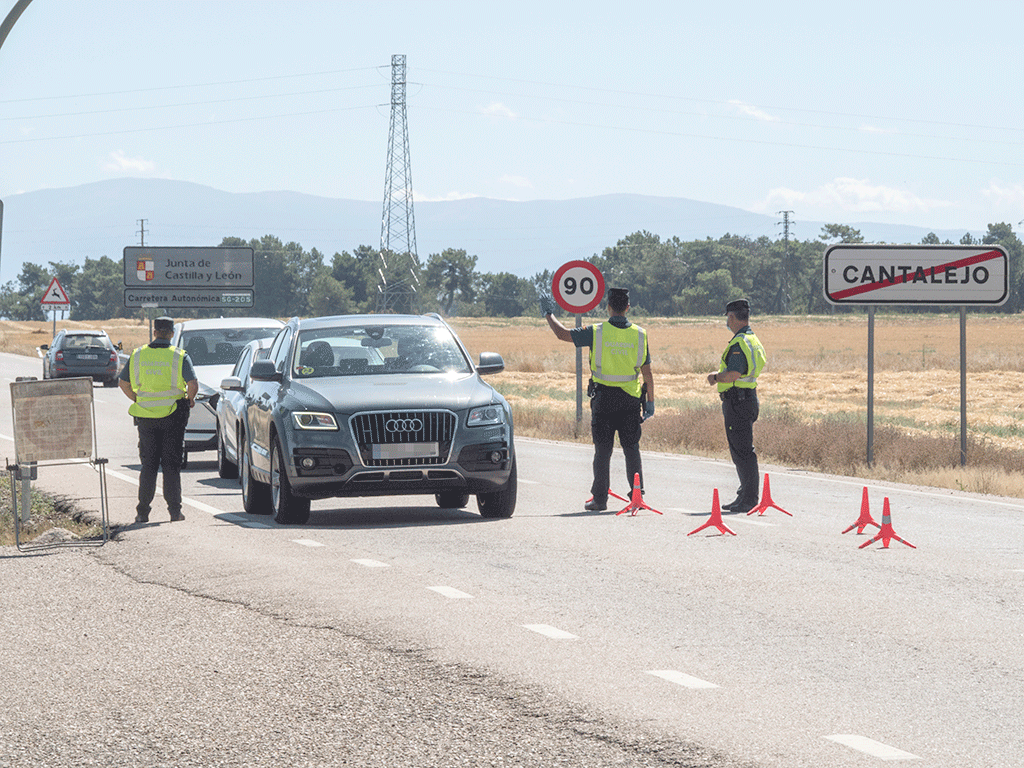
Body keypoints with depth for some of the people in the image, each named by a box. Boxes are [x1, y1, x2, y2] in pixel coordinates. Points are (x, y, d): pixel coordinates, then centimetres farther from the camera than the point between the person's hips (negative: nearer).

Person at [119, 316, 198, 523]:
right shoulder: (179, 356, -5)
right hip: (173, 415, -2)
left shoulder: (138, 355, 3)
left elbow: (123, 383, 8)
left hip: (146, 417, 2)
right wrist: (190, 399, 6)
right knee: (171, 465, 5)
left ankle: (142, 512, 5)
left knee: (148, 465, 9)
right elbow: (193, 384, -14)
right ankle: (174, 510, 3)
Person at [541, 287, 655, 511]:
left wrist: (548, 314, 17)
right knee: (632, 449, 8)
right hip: (631, 399, 2)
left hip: (604, 397, -2)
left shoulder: (597, 332, -8)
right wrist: (650, 401, 11)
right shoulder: (639, 334, -1)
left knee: (603, 450, 3)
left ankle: (600, 499, 5)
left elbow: (562, 334, 0)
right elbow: (647, 372, 3)